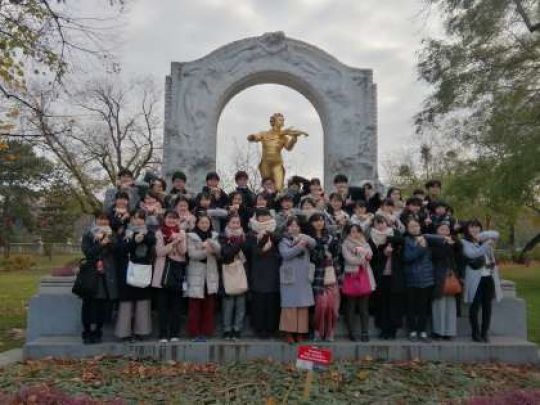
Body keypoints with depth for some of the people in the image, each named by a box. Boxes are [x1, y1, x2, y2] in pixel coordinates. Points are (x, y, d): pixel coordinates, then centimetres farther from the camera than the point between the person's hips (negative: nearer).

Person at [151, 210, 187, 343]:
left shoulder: (181, 233, 9)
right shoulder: (159, 233, 3)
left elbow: (183, 251, 0)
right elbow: (159, 252, -9)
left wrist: (179, 241, -17)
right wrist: (174, 242, -18)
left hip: (178, 270, 2)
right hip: (164, 270, -2)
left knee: (176, 303, 5)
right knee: (163, 304, 0)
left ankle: (175, 333, 12)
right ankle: (163, 334, 5)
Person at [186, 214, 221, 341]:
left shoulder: (214, 236, 13)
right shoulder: (191, 236, 2)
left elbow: (218, 250, -4)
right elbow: (192, 254, -9)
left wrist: (210, 243, -22)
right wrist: (206, 251, -22)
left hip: (211, 274, 3)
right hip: (196, 274, -3)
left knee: (209, 304, 4)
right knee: (195, 305, -3)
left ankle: (206, 331, 13)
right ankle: (195, 332, 6)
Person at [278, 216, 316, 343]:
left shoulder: (304, 239, 14)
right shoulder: (284, 241, 5)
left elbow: (313, 244, -7)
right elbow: (286, 254, -12)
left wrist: (305, 239, -26)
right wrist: (298, 246, -23)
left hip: (303, 277, 3)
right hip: (289, 277, -3)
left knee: (303, 305, 2)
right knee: (290, 305, -3)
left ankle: (300, 332, 10)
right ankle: (289, 332, 3)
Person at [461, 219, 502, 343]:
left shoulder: (484, 240, 14)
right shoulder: (464, 242, -2)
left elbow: (496, 234, 3)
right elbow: (473, 254, -16)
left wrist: (482, 235, -8)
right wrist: (486, 244, -17)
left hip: (489, 277, 5)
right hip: (475, 279, -5)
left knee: (487, 306, 8)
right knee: (475, 306, 0)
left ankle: (485, 333, 16)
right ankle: (475, 333, 9)